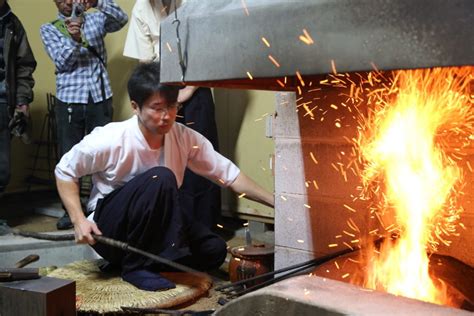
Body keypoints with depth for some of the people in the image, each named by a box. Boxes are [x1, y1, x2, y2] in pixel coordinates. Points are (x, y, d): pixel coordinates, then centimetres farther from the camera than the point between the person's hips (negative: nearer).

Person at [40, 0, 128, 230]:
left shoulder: (95, 19, 12)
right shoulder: (48, 29, 9)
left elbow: (122, 19, -6)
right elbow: (62, 61, -5)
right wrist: (74, 39, -22)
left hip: (100, 97, 1)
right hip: (69, 99, 0)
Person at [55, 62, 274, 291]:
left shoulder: (185, 138, -11)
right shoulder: (110, 140, -21)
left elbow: (228, 174, -9)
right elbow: (65, 171, -7)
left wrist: (274, 200, -19)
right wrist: (78, 220, -19)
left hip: (153, 229, 5)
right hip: (109, 230, -5)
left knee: (214, 250, -15)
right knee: (161, 178, -32)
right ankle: (135, 265, -18)